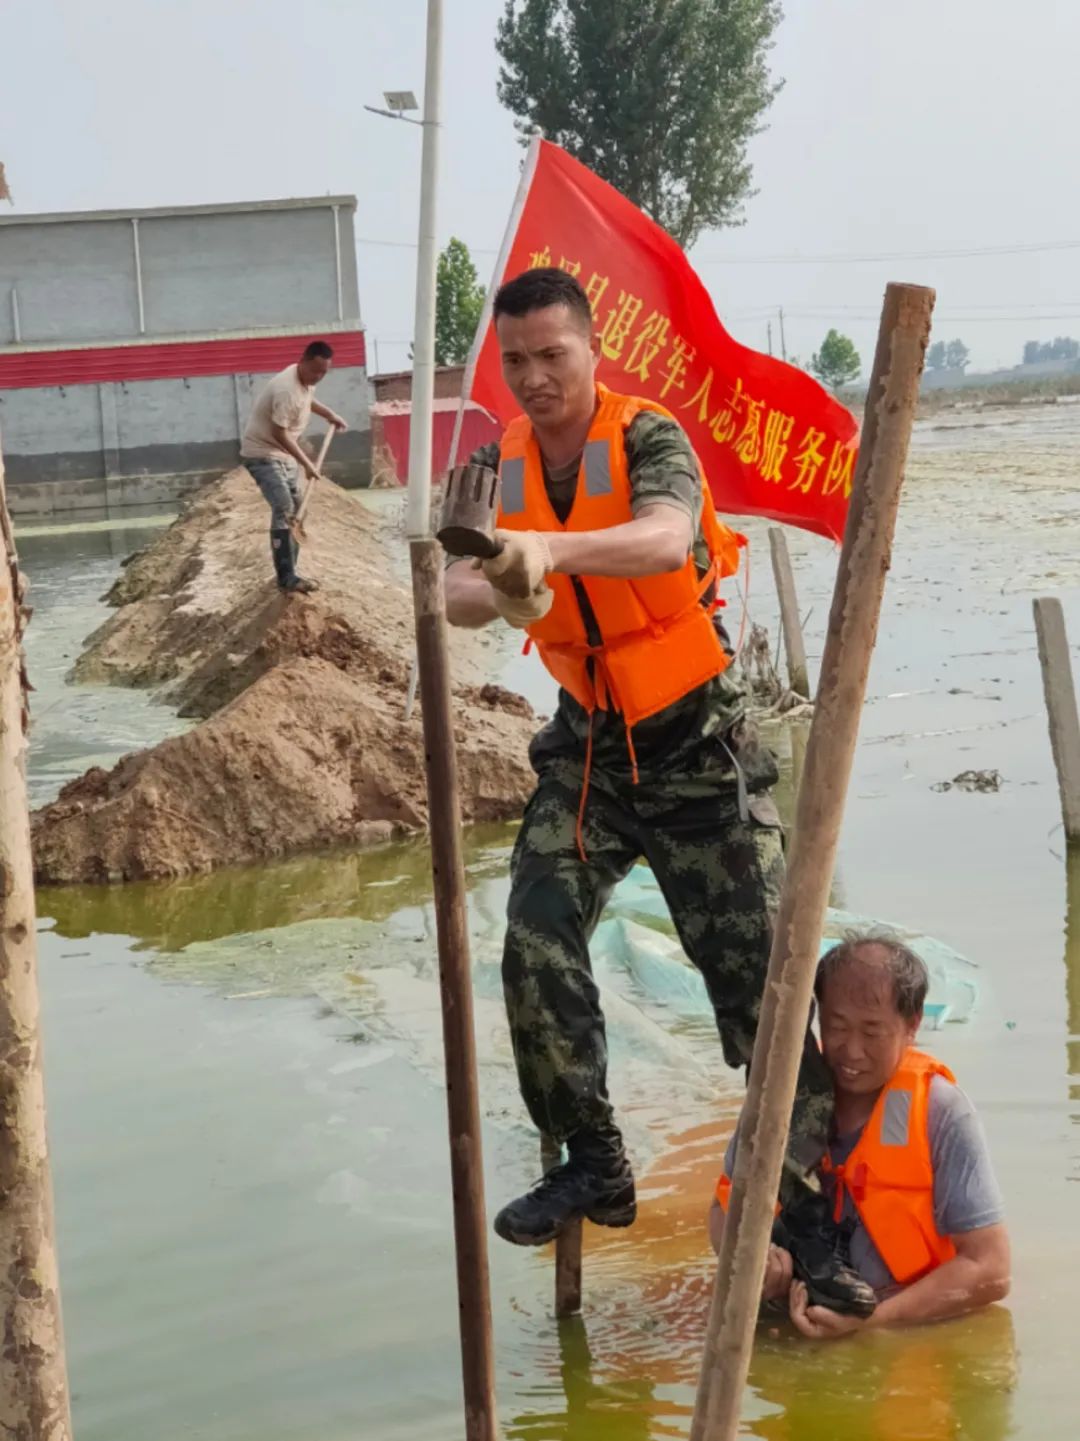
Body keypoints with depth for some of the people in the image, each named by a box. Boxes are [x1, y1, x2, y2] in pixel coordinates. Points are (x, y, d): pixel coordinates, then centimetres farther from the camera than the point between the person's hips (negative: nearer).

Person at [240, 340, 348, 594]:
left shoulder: (305, 380, 1)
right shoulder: (286, 389, -29)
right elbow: (279, 433, -26)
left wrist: (329, 414, 22)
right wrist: (306, 463, -22)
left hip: (282, 454, 10)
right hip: (262, 453, -10)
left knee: (293, 510, 11)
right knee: (283, 510, -20)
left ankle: (288, 573, 19)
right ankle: (286, 578, -22)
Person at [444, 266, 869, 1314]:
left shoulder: (649, 440, -15)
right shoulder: (499, 468, 0)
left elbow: (666, 538, -38)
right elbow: (457, 595, -14)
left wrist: (551, 548, -57)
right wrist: (497, 591, -38)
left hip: (696, 740, -4)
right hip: (586, 744, 5)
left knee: (758, 969, -4)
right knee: (535, 949, -8)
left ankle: (803, 1196, 6)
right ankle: (593, 1167, 9)